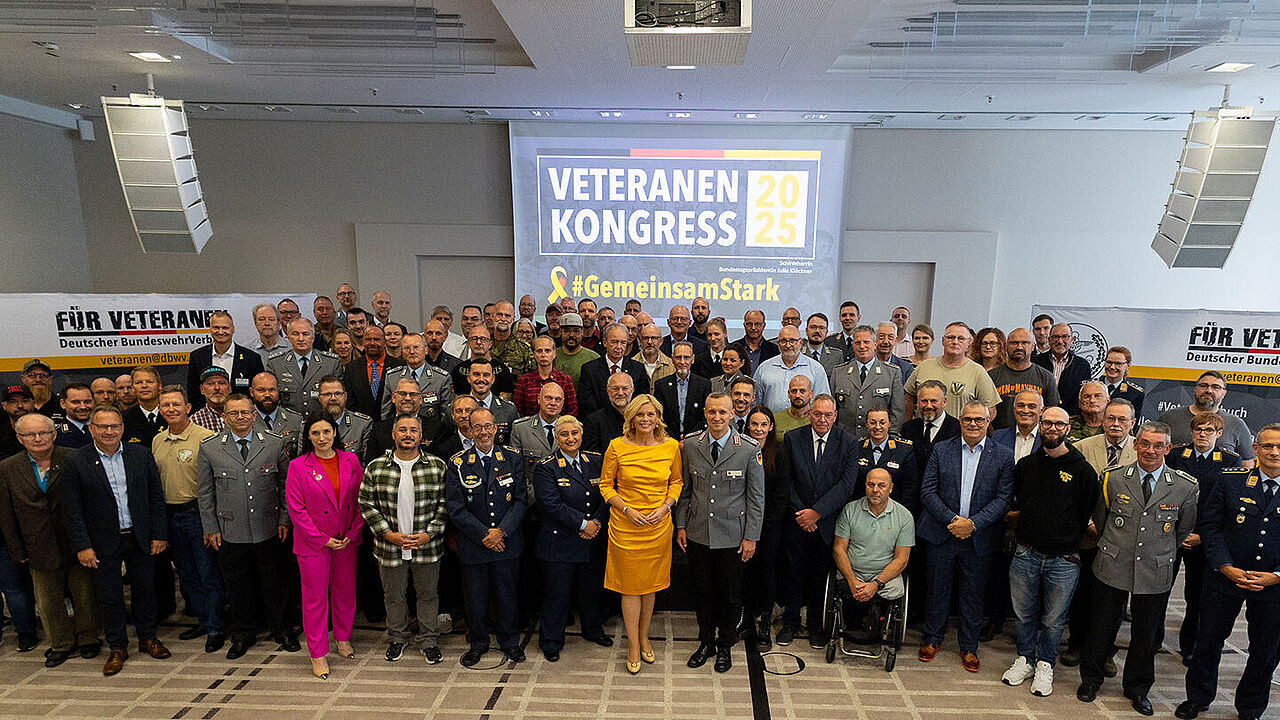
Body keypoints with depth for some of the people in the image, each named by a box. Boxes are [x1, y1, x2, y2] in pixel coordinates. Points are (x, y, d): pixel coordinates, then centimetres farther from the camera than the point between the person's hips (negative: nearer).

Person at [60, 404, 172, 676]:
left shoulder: (141, 455, -1)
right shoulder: (75, 462, -6)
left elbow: (156, 498, 2)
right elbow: (72, 510, -5)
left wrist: (159, 534, -1)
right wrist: (82, 546, -9)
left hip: (141, 539, 2)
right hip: (104, 543, -1)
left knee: (144, 590, 13)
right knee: (109, 597, 9)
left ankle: (148, 638, 31)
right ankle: (117, 648, 25)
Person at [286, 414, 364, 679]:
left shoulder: (350, 461, 0)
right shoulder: (298, 466, -8)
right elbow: (296, 509, -9)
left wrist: (353, 533, -4)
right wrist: (323, 539, -11)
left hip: (347, 541, 3)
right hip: (313, 543, -3)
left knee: (346, 592, 15)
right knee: (315, 598, 6)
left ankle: (343, 639, 37)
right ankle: (318, 654, 20)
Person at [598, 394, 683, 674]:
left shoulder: (671, 447, -2)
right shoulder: (617, 447, -8)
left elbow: (676, 481, 10)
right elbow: (605, 485, 0)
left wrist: (665, 507, -6)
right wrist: (627, 509, -12)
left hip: (659, 525, 2)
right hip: (626, 525, -2)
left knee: (651, 583, 13)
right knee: (631, 585, 5)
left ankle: (644, 637, 34)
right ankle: (633, 646, 21)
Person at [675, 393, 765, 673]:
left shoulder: (750, 449, -11)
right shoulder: (689, 445, -3)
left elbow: (756, 497, -6)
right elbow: (685, 489, 7)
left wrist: (751, 536, -6)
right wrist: (681, 526, 5)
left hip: (732, 536, -2)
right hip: (698, 534, 2)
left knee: (730, 594, 12)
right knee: (703, 591, 15)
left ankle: (725, 646, 33)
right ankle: (706, 642, 36)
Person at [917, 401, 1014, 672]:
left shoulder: (1003, 456, 0)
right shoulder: (941, 450, 1)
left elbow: (1003, 498, -5)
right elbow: (927, 491, -2)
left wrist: (973, 523, -15)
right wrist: (951, 519, -13)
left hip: (979, 538, 0)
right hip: (941, 533, 1)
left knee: (973, 594, 11)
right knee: (937, 588, 11)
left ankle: (969, 648, 30)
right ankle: (933, 640, 29)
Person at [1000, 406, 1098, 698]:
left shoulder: (1083, 470, -4)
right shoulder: (1025, 465, 5)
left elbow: (1088, 515, -1)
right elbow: (1014, 505, 19)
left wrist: (1069, 540, -2)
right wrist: (1021, 519, 5)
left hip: (1064, 560, -2)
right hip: (1026, 554, 2)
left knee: (1053, 619, 11)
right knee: (1025, 614, 13)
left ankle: (1045, 665, 30)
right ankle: (1025, 660, 31)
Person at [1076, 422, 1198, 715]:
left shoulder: (1185, 487, -5)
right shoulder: (1113, 478, -5)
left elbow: (1184, 528, 10)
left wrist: (1160, 554, 13)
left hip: (1155, 574, 1)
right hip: (1112, 569, 0)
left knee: (1146, 635, 14)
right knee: (1102, 628, 10)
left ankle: (1137, 689, 35)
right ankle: (1090, 680, 30)